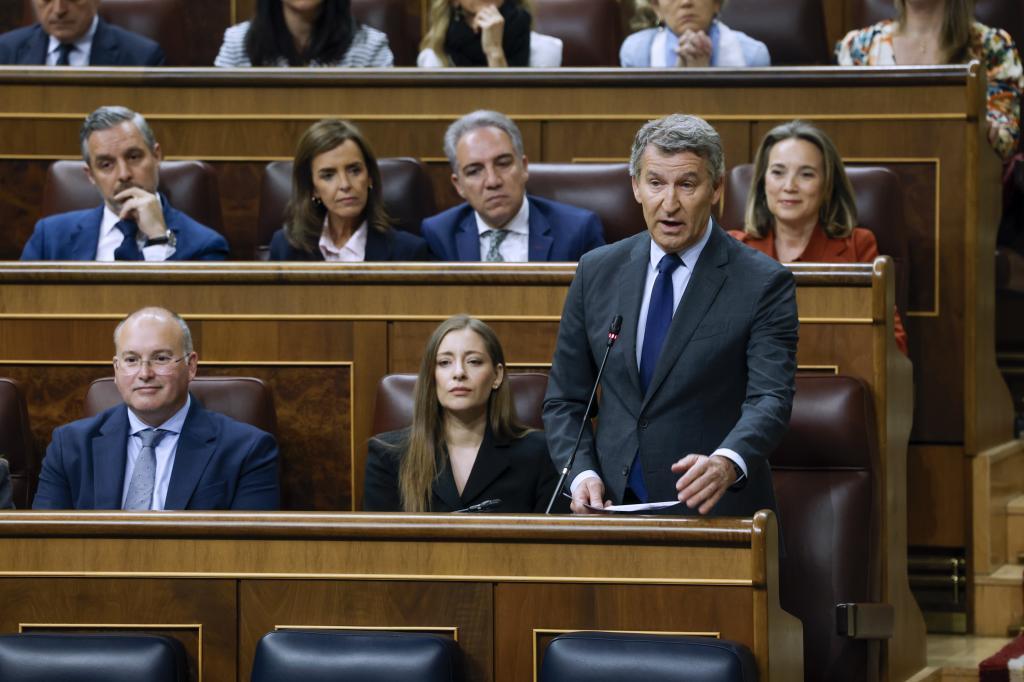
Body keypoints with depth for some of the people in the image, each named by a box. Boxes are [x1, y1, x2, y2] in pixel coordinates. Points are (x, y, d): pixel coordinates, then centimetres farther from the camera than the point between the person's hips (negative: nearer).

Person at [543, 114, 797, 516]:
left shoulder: (762, 283, -1)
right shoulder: (597, 272, 10)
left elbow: (770, 399, -12)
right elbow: (564, 400, 14)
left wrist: (726, 463, -32)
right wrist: (582, 476, -4)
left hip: (715, 513, -4)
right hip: (613, 508, 4)